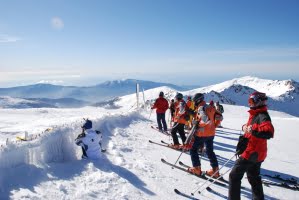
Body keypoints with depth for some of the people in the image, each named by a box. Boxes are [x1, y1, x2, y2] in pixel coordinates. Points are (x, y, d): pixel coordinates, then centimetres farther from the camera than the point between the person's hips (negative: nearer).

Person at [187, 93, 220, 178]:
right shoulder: (210, 107, 8)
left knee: (193, 150, 8)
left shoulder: (201, 108, -17)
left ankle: (196, 169, 9)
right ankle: (215, 170, 18)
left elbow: (205, 119, -32)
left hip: (202, 134, -8)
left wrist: (198, 123, -18)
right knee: (210, 151, 17)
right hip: (211, 133, 8)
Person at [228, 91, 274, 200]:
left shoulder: (262, 116, -20)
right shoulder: (255, 114, 12)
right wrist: (245, 127, 3)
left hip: (252, 153, -10)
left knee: (234, 176, -3)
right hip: (256, 153, 10)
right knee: (254, 177, 23)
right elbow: (250, 126, 23)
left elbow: (269, 132, -37)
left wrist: (253, 129, -39)